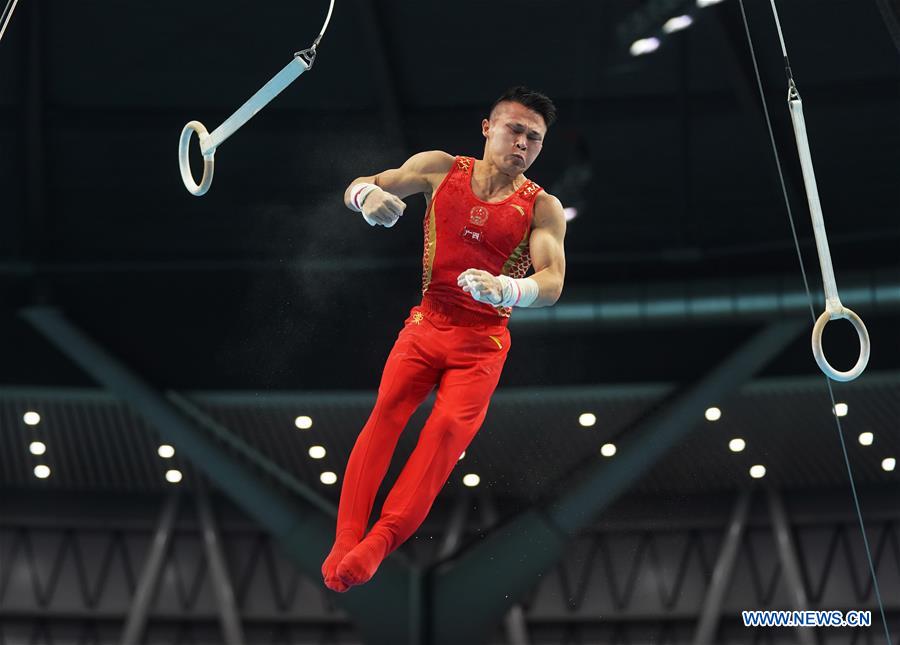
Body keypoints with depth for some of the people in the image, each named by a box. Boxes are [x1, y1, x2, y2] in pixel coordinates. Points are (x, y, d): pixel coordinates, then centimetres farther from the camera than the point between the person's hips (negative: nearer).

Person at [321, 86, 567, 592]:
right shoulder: (441, 168, 0)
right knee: (385, 413, -17)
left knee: (449, 427, -22)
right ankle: (346, 539, -18)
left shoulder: (543, 208, -5)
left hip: (482, 341, -1)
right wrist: (368, 195, -24)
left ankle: (379, 541, -27)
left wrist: (503, 288, -41)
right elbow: (356, 189, 3)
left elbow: (552, 282, -19)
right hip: (427, 323, 2)